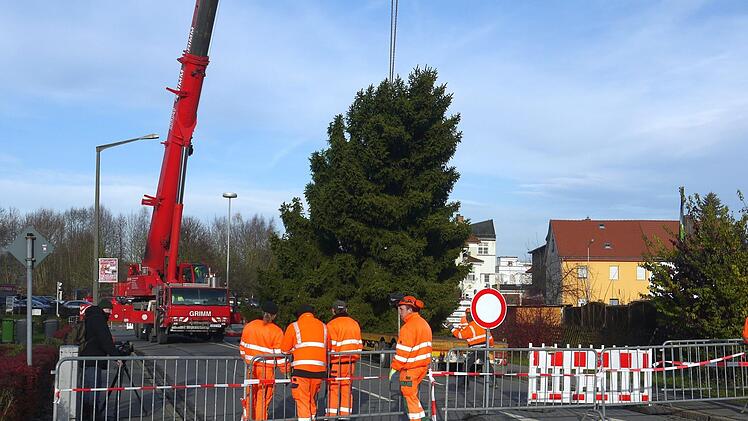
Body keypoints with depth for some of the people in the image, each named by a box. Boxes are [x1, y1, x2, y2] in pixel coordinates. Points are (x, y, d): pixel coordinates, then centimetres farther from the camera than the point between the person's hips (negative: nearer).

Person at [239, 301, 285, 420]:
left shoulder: (249, 326, 1)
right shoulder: (276, 332, -11)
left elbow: (242, 347, 9)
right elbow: (280, 355, -11)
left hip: (251, 367, 4)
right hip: (267, 369, -4)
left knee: (251, 394, 19)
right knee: (263, 398, 7)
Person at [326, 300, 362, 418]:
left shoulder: (332, 325, -9)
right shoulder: (354, 324, 11)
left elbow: (331, 346, -14)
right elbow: (359, 344, 14)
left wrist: (328, 361, -7)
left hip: (337, 362, -6)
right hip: (351, 362, 6)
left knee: (333, 389, 1)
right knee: (346, 388, 12)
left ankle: (332, 415, 2)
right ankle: (345, 414, 15)